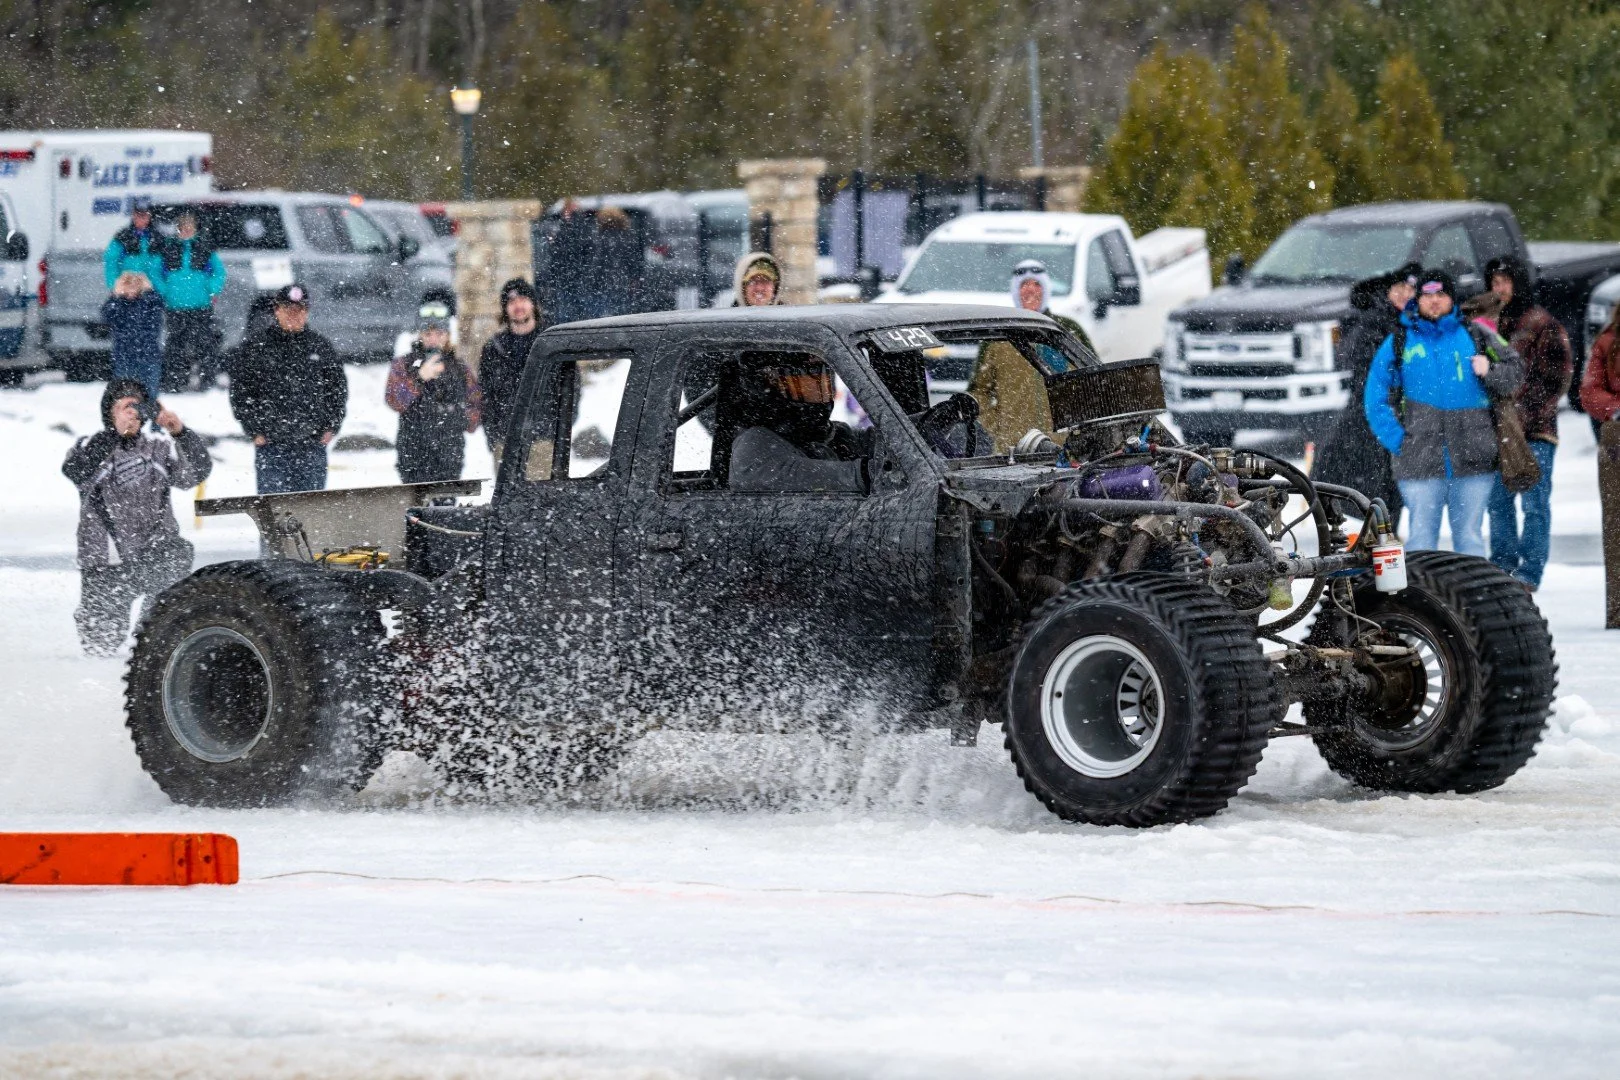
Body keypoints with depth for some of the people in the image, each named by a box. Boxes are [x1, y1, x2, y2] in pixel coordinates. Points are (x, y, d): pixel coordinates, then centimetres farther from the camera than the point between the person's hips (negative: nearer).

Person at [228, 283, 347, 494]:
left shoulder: (321, 347, 9)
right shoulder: (256, 348, 1)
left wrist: (332, 426, 5)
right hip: (271, 446, -2)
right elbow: (239, 391, 4)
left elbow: (338, 389, 16)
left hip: (313, 445, 2)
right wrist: (253, 430, -3)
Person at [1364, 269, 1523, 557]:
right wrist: (1398, 441, -2)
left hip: (1473, 461, 1)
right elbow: (1374, 400, 9)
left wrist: (1489, 371, -7)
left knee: (1470, 538, 5)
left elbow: (1514, 375, 14)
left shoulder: (1475, 336, 11)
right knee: (1421, 537, -3)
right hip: (1419, 464, -1)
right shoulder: (1398, 342, 9)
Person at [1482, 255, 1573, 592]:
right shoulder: (1491, 322, 15)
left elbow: (1558, 375, -7)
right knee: (1499, 500, 12)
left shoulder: (1544, 324, -4)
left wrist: (1531, 412, -13)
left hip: (1534, 429, -7)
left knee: (1534, 503, -5)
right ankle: (1503, 561, 22)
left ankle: (1530, 571, -4)